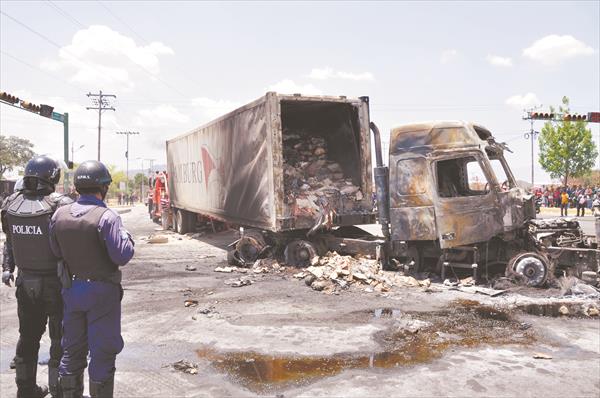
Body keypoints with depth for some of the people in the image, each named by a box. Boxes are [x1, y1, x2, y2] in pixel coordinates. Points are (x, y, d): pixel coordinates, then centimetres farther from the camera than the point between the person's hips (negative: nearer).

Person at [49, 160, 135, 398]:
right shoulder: (107, 217, -20)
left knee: (72, 350, 19)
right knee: (102, 352, 6)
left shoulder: (59, 215, -2)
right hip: (102, 292, -6)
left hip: (71, 289, 6)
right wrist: (125, 235, -3)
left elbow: (56, 252, 3)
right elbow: (122, 256, -20)